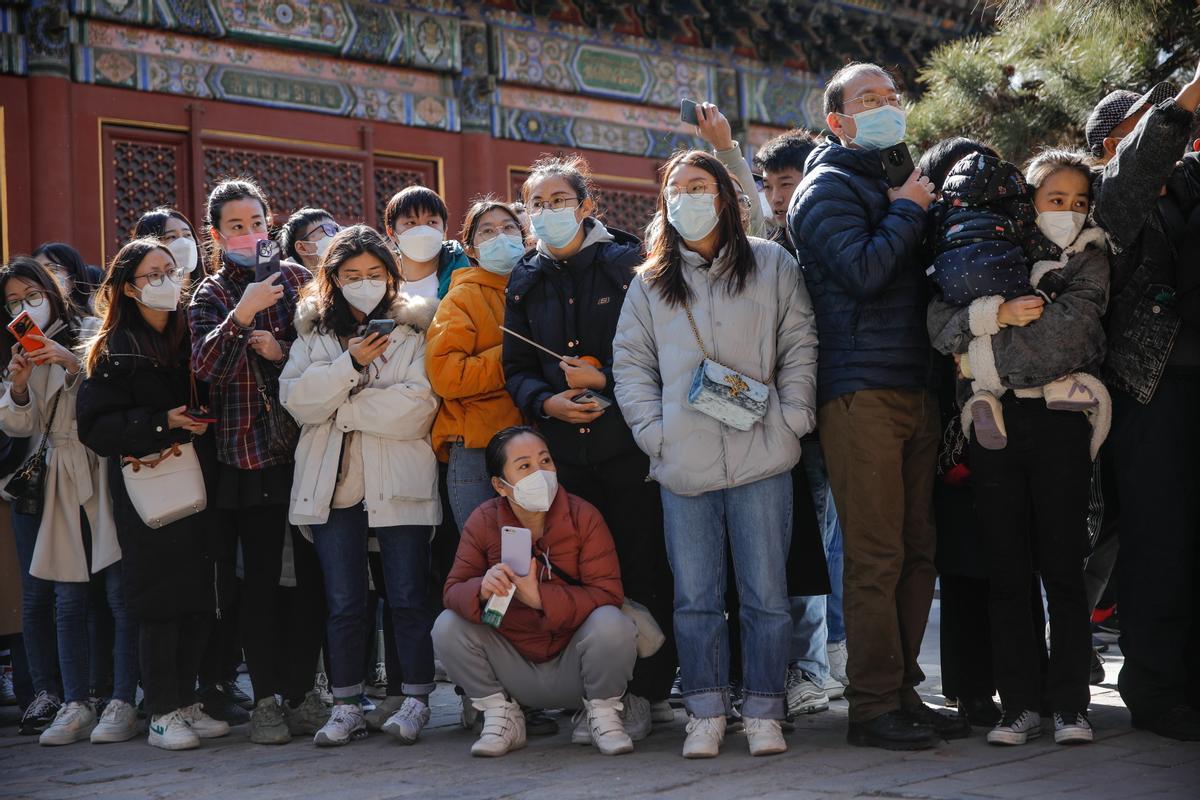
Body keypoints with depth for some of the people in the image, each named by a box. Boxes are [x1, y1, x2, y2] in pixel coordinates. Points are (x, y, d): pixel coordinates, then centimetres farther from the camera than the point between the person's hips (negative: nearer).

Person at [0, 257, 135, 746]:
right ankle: (75, 705, 6)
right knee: (67, 599, 2)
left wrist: (74, 366, -19)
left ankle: (122, 704, -5)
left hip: (105, 474, -5)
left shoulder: (92, 334, 2)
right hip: (59, 481, 5)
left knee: (121, 591, -8)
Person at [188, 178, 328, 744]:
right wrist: (242, 315, -24)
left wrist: (283, 351, -9)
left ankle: (301, 691, 10)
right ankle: (266, 698, 5)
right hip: (247, 449, -1)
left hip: (304, 442, 2)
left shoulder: (294, 276, 10)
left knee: (313, 570, 1)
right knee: (260, 575, -2)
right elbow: (204, 366, -11)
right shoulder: (211, 296, 6)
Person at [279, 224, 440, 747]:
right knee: (343, 602, 6)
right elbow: (295, 399, -2)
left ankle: (415, 702, 11)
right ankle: (346, 707, 13)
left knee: (408, 598, 1)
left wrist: (341, 410, -8)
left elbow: (417, 405, -11)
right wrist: (351, 364, -13)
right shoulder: (313, 333, 12)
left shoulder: (415, 328, 3)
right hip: (332, 483, 2)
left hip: (399, 482, -2)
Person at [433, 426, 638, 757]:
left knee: (611, 623, -31)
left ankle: (603, 713, -3)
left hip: (572, 668, -2)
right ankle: (500, 714, 1)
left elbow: (607, 594, -20)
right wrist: (482, 590, -35)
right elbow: (453, 590, -11)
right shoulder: (483, 522, -6)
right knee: (447, 625, -19)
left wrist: (540, 596, -33)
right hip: (513, 665, 2)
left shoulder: (583, 516, -12)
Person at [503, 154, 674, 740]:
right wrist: (546, 402, -5)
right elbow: (516, 369, 14)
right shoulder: (525, 282, 14)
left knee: (643, 571, -2)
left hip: (628, 444, -4)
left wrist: (605, 379, -13)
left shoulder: (627, 264, 2)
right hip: (564, 450, 4)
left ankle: (647, 693, 7)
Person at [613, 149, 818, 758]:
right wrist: (652, 430, -1)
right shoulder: (650, 281, 14)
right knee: (695, 597, 4)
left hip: (760, 457, -2)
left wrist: (791, 419, -4)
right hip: (683, 464, 2)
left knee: (765, 593, 1)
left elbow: (799, 344, 7)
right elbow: (630, 362, 12)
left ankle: (764, 713, 9)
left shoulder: (771, 266, 9)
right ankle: (706, 714, 12)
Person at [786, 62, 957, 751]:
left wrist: (919, 210, 14)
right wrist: (908, 210, -5)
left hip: (916, 391, 8)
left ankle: (903, 691, 16)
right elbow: (862, 270, -17)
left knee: (918, 551, 8)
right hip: (861, 392, -8)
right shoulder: (829, 188, -1)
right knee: (876, 556, -8)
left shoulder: (894, 186, 24)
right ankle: (875, 707, -3)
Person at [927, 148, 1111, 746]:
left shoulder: (1088, 255, 7)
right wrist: (996, 313, -16)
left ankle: (1070, 705, 5)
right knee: (1006, 571, 3)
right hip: (993, 422, 2)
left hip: (1060, 420, -2)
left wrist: (985, 347, -8)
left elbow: (1072, 325, -11)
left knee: (1063, 568, -1)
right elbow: (940, 326, 0)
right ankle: (1021, 705, 9)